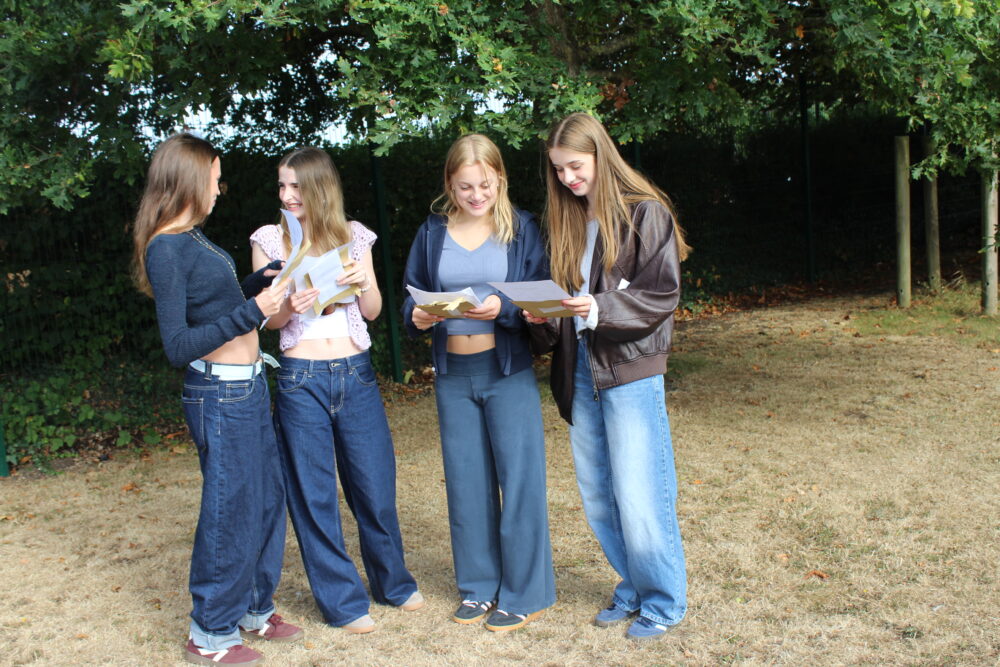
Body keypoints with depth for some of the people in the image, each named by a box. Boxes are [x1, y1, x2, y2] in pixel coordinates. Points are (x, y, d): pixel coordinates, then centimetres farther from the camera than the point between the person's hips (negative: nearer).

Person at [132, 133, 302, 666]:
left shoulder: (191, 238, 10)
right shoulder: (166, 249, -17)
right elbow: (178, 346, -21)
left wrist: (260, 281, 18)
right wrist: (251, 312, -25)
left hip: (247, 386, 10)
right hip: (219, 394, -9)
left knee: (267, 499, 18)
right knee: (230, 511, 2)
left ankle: (254, 609, 34)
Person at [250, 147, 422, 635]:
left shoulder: (354, 236, 7)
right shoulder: (270, 240, 3)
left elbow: (373, 311, 9)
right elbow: (266, 320, 3)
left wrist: (363, 283, -11)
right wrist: (289, 306, -18)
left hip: (356, 373, 2)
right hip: (301, 378, -1)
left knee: (375, 485, 9)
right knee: (314, 494, 5)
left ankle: (393, 583, 31)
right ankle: (342, 601, 20)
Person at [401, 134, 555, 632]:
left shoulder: (521, 229, -2)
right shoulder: (432, 234, 6)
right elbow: (412, 296, 8)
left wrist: (502, 308, -23)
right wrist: (418, 316, -14)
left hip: (508, 371, -3)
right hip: (452, 374, 3)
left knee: (519, 478, 0)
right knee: (466, 483, 11)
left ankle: (524, 593, 14)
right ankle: (478, 586, 26)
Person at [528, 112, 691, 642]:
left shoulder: (644, 213, -6)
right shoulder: (567, 221, 13)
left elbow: (661, 295, -11)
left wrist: (599, 308, -23)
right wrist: (544, 316, -5)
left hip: (630, 368, -6)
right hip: (580, 369, 7)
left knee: (638, 498, -2)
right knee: (597, 496, 12)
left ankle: (665, 601, 17)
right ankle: (632, 589, 30)